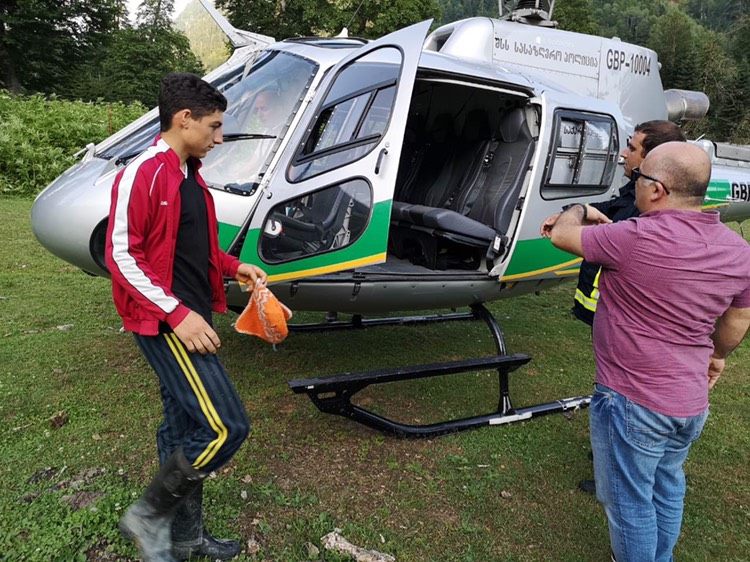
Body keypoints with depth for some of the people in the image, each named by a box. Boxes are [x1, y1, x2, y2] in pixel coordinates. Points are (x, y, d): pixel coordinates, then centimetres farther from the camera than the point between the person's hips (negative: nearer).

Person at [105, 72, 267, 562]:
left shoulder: (191, 176, 14)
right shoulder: (142, 174, -13)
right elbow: (121, 255, -16)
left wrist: (234, 267, 10)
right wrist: (177, 313, -22)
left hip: (191, 318, 9)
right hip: (166, 322, -9)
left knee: (185, 430, 16)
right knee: (225, 427, -11)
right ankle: (149, 516, 10)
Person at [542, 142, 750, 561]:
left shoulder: (636, 239, -25)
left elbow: (561, 235, -11)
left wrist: (581, 211, 10)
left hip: (632, 401, -8)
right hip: (691, 402, 8)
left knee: (630, 500, 11)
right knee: (667, 487, 26)